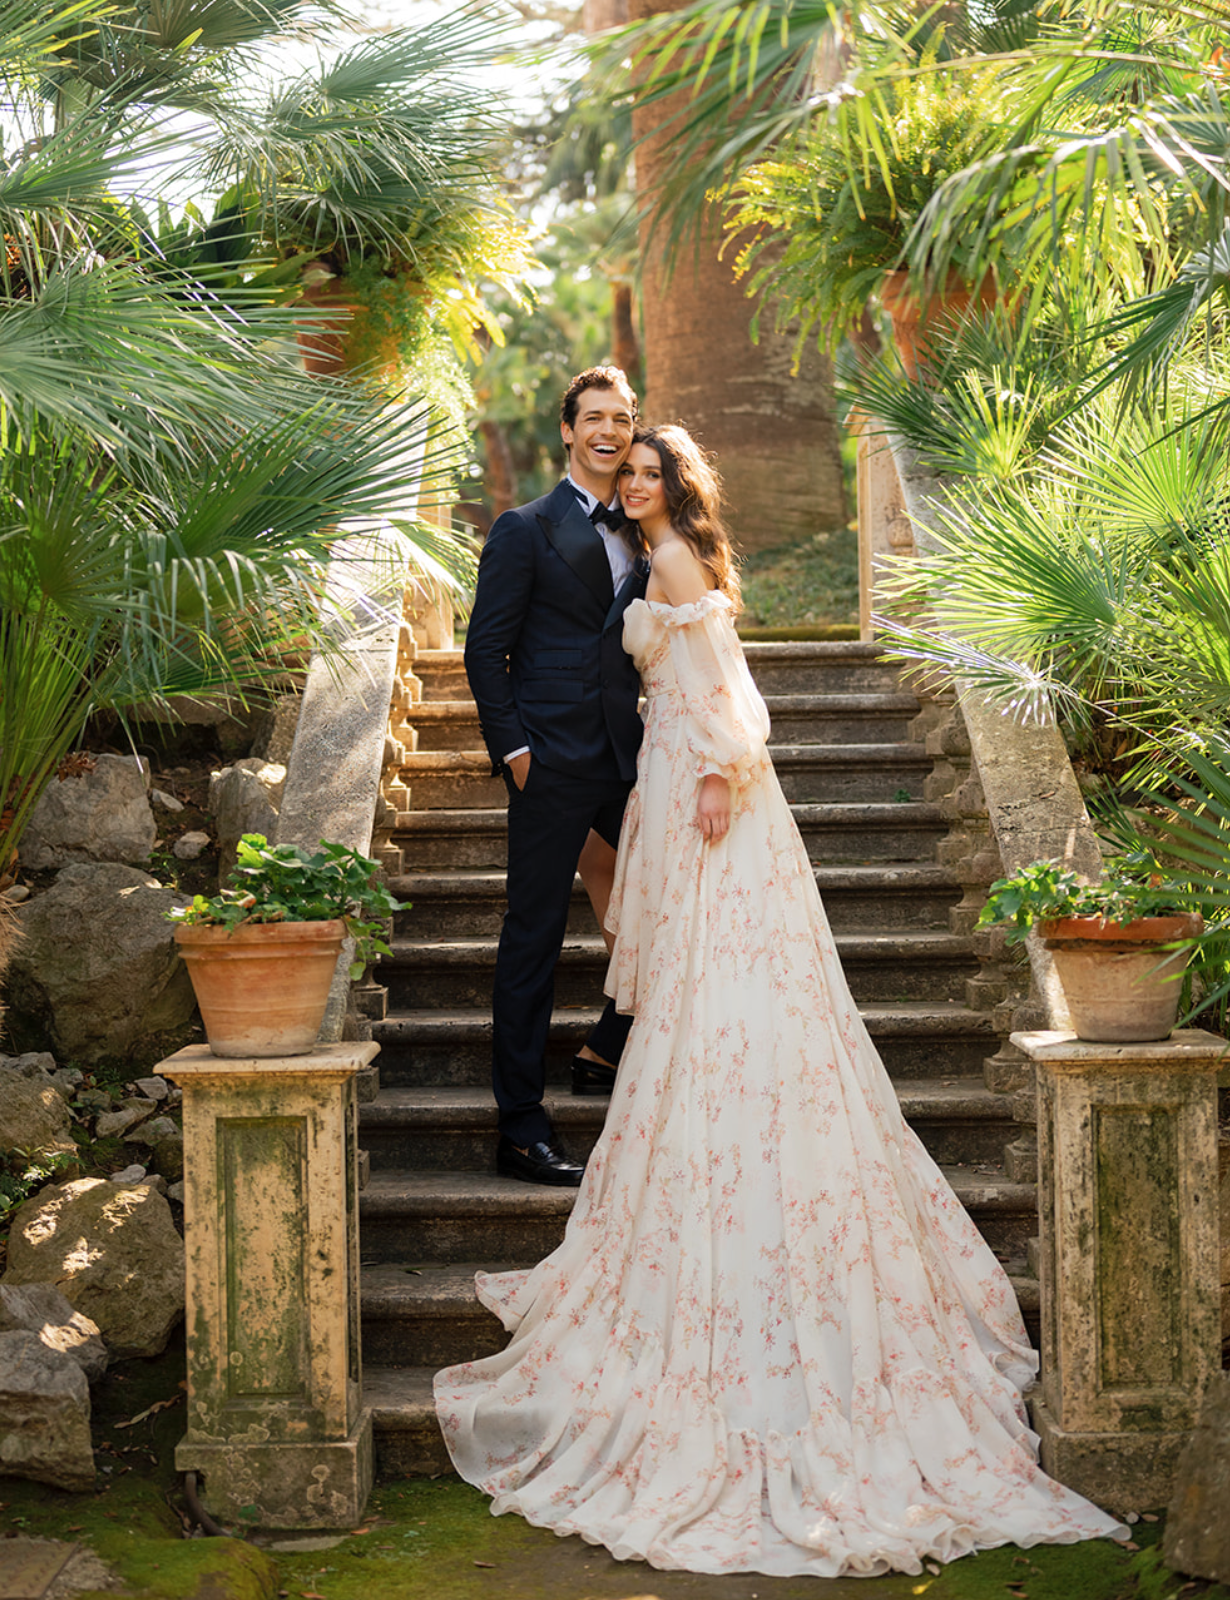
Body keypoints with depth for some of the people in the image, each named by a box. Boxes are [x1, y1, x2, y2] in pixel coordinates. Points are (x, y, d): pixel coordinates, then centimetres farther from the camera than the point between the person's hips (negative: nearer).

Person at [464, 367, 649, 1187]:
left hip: (628, 760, 6)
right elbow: (486, 649, -4)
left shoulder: (643, 535, 16)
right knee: (535, 940, -1)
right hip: (553, 763, -6)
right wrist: (512, 750, -11)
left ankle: (607, 1051, 27)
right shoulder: (527, 530, -1)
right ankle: (522, 1128, 4)